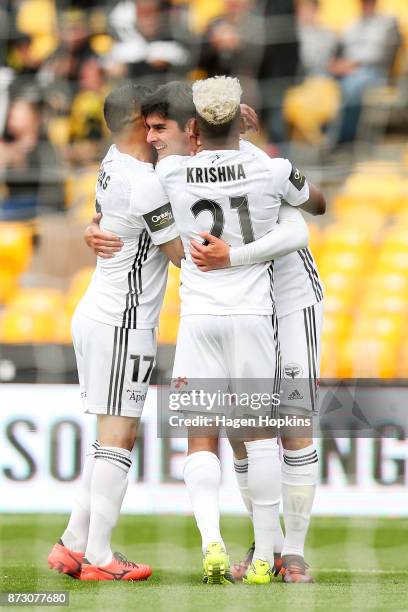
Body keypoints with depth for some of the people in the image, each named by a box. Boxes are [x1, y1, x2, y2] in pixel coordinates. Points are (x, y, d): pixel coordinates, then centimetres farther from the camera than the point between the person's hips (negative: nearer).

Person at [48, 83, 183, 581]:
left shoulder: (114, 162, 7)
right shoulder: (144, 186, -19)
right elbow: (184, 254, -12)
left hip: (95, 315, 9)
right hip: (122, 323, -9)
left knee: (113, 435, 13)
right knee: (117, 435, -6)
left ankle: (74, 544, 13)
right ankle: (98, 557, -5)